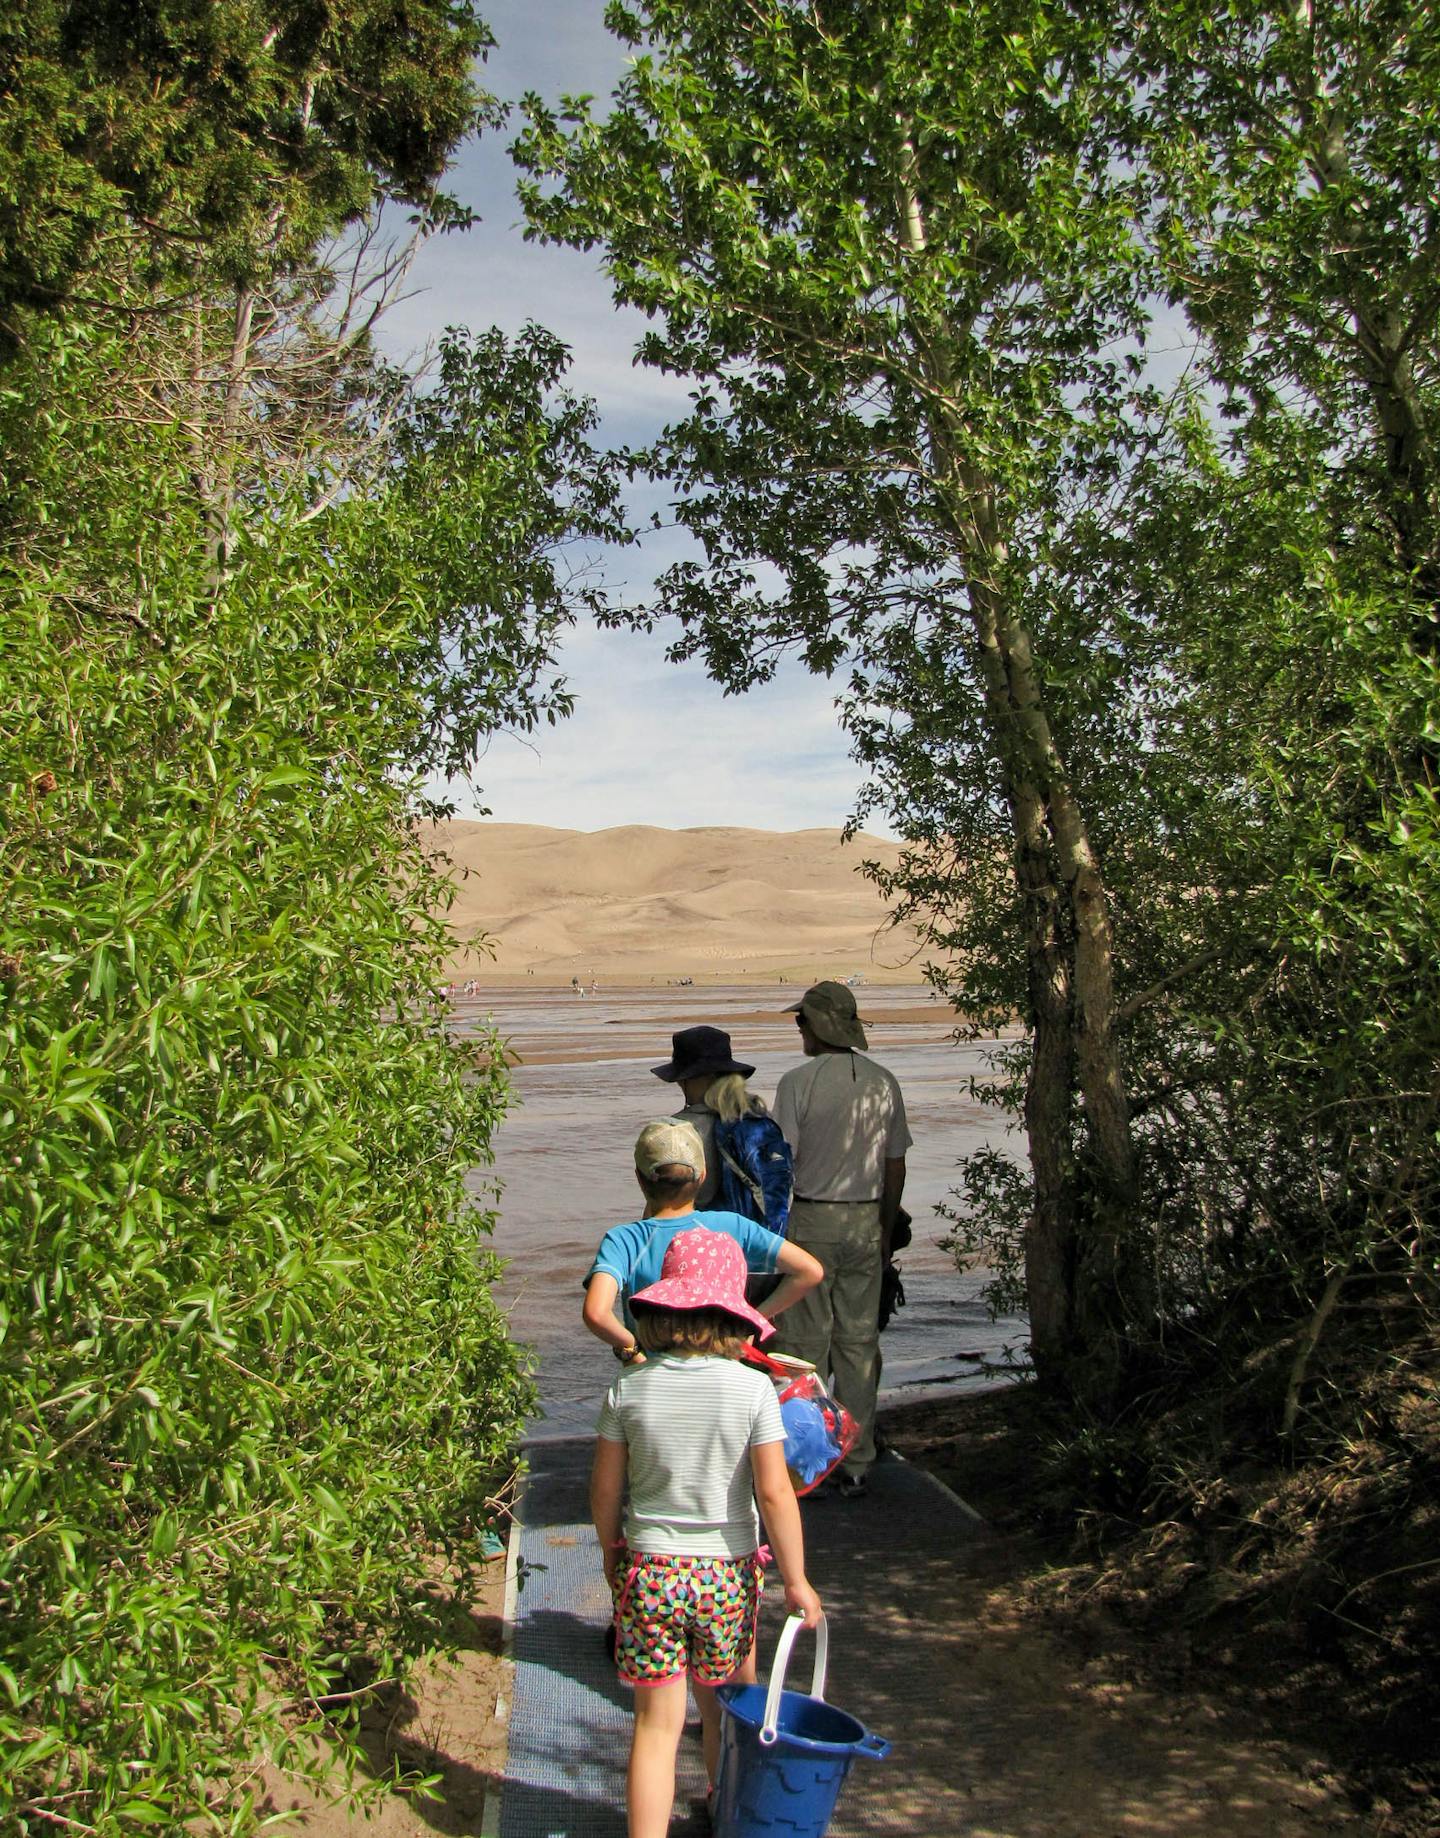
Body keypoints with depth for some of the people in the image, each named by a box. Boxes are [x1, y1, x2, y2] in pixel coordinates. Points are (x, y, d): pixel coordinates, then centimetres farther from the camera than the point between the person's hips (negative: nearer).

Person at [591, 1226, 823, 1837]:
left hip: (648, 1568, 0)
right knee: (727, 1706, 22)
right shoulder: (752, 1388, -13)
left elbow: (604, 1488, -1)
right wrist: (796, 1580, -1)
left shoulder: (628, 1389, -8)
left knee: (656, 1723, 9)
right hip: (726, 1570, 0)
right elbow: (774, 1493, -12)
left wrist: (611, 1554, 17)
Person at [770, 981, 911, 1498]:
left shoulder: (799, 1081, -11)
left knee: (806, 1345, 5)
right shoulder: (883, 1081, 4)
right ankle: (855, 1467, 16)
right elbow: (896, 1166, 8)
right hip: (866, 1222, 4)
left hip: (812, 1220, -4)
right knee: (859, 1343, 10)